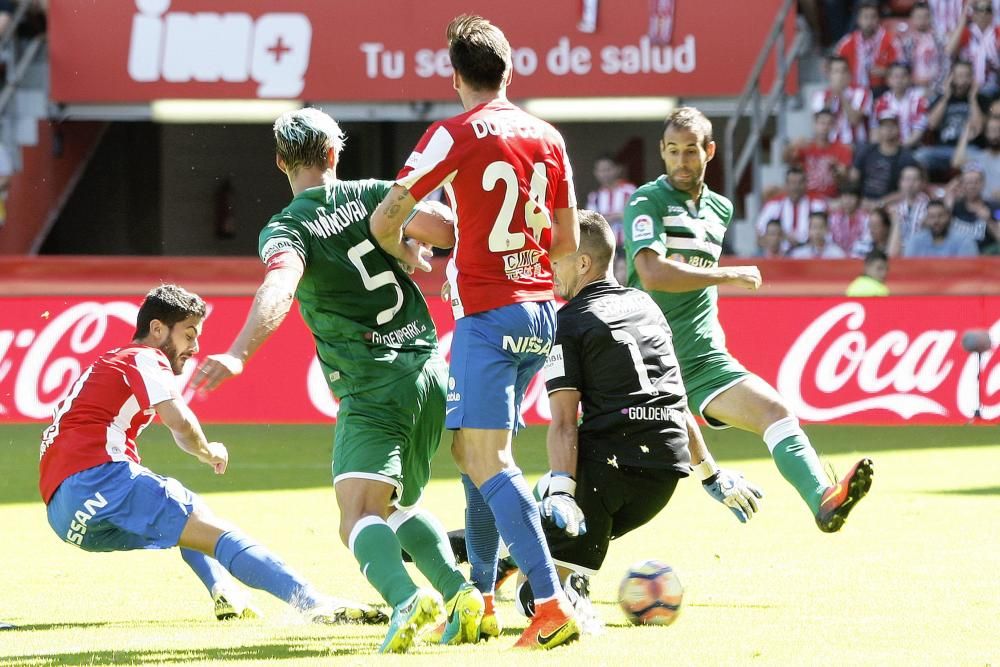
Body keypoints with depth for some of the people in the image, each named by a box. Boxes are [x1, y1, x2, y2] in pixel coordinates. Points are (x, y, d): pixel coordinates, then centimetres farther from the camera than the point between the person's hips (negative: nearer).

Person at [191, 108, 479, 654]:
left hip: (372, 389, -6)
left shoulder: (285, 229, -5)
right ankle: (459, 592, 0)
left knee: (359, 517, -16)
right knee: (398, 506, 22)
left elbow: (279, 290, -25)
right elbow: (450, 228, -2)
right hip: (429, 372, 6)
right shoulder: (371, 196, 7)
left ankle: (405, 599, -44)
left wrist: (238, 354, -37)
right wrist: (415, 246, 21)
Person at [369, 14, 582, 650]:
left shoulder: (457, 134, -10)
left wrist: (404, 254, 14)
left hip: (488, 316, -7)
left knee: (489, 461, -9)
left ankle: (553, 603, -21)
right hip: (539, 309, 7)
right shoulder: (548, 137, 8)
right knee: (471, 448, 19)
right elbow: (568, 240, 14)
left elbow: (384, 221, -7)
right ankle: (480, 598, 20)